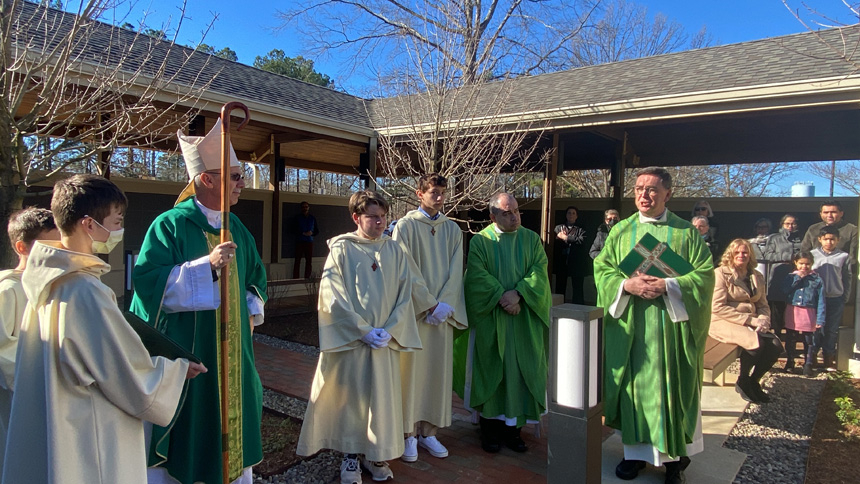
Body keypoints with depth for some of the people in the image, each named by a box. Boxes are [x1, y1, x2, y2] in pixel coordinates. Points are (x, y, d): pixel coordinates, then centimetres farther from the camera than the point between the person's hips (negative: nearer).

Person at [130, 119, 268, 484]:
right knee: (187, 425, 6)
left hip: (231, 350, 6)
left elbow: (255, 276, 20)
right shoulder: (170, 225, -11)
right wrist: (206, 265, -28)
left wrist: (251, 312, 5)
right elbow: (147, 280, -20)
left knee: (233, 425, 15)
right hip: (184, 349, -6)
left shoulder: (235, 228, 9)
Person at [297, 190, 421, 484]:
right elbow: (333, 297, -10)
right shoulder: (341, 249, -5)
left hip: (385, 340, 3)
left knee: (381, 398, 9)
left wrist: (390, 330, -8)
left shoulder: (395, 251, 5)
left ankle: (376, 454, 26)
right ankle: (351, 454, 23)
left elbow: (405, 296, 4)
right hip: (349, 339, -3)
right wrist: (363, 330, -14)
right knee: (349, 396, 6)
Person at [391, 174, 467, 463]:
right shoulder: (406, 226, -3)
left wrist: (445, 305, -10)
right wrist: (430, 304, -13)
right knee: (411, 370, 1)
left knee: (438, 370, 8)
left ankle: (428, 431, 20)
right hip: (414, 310, -4)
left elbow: (455, 271, 3)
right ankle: (409, 434, 13)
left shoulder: (452, 229, 10)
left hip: (443, 312, 4)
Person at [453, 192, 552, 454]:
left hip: (524, 321, 2)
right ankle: (490, 428, 16)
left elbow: (539, 272, -4)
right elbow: (478, 276, -9)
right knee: (490, 371, 4)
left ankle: (513, 428, 17)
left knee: (520, 372, 5)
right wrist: (501, 297, -19)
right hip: (490, 320, -2)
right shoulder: (480, 241, 1)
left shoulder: (532, 239, 7)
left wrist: (518, 293, -18)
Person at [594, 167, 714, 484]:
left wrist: (667, 286, -18)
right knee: (633, 386, 7)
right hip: (629, 328, 2)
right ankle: (636, 450, 22)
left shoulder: (686, 232, 2)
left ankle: (675, 456, 21)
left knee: (673, 387, 5)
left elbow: (704, 273, -3)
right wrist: (626, 285, -15)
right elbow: (602, 268, 4)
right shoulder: (620, 231, 7)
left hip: (672, 326, -1)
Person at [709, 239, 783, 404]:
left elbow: (763, 305, 16)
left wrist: (763, 321, -8)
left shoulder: (757, 277, 15)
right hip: (723, 322, -6)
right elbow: (718, 307, -14)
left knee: (776, 346, -20)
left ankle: (753, 381, 4)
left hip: (750, 323, 6)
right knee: (756, 343, -31)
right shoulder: (721, 273, -6)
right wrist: (751, 320, -18)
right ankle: (742, 382, -5)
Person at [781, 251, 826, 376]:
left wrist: (820, 320, -7)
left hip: (809, 315, -1)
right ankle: (790, 362, 27)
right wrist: (798, 278, -12)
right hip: (792, 313, 2)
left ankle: (808, 364, 19)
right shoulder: (790, 277, 3)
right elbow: (785, 291, -14)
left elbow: (821, 301, -3)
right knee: (790, 340, 12)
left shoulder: (817, 280, -2)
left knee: (809, 341, 7)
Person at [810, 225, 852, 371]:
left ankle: (829, 359, 22)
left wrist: (845, 296, 4)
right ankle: (812, 357, 17)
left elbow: (848, 278, 7)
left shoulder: (844, 256, 0)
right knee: (815, 328, 5)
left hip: (836, 299, 1)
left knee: (832, 330, 9)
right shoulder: (812, 254, 0)